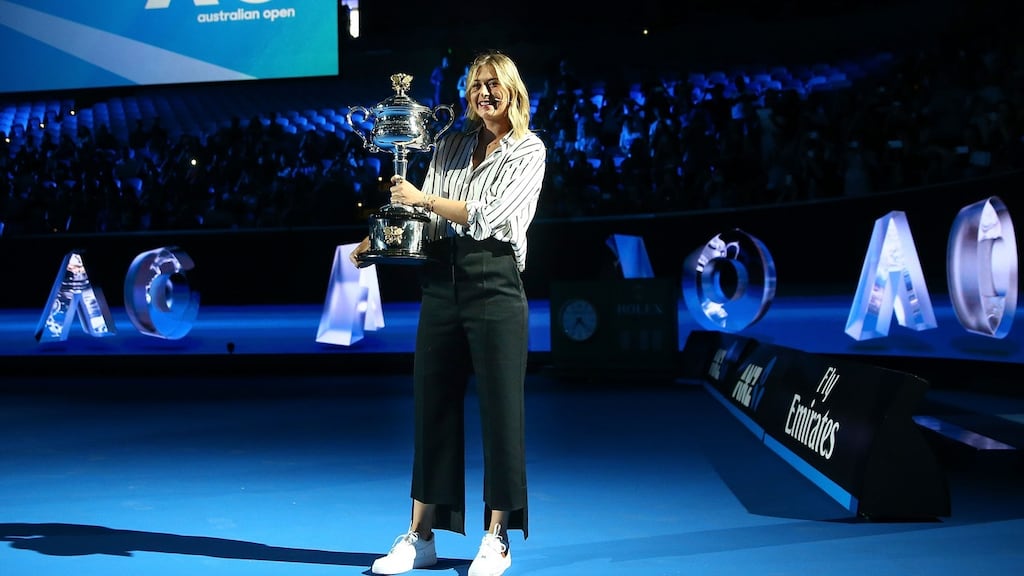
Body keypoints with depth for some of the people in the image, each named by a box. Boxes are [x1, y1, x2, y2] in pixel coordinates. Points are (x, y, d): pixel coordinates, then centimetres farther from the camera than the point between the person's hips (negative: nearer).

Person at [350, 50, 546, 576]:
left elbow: (488, 216, -10)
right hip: (441, 281, 5)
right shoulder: (452, 144, 14)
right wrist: (380, 240, 0)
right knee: (431, 405, 5)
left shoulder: (529, 151, 1)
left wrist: (422, 198, -6)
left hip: (494, 283, -4)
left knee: (500, 409, 0)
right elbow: (425, 218, 13)